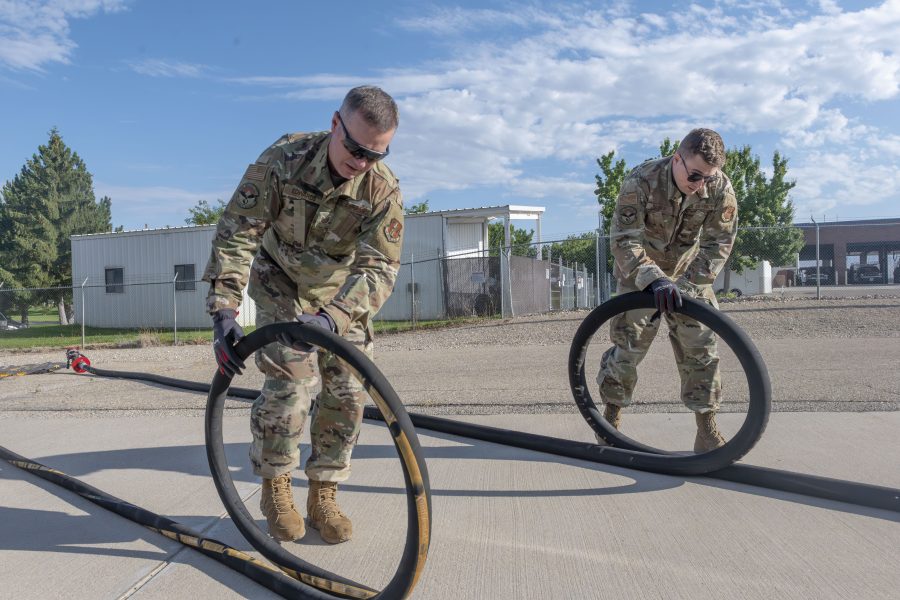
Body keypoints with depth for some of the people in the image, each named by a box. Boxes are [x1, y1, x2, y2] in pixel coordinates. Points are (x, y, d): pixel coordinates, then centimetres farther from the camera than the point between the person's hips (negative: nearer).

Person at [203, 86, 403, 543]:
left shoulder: (383, 189, -25)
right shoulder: (283, 159, -28)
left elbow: (379, 267, -30)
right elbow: (235, 233, -26)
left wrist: (331, 318, -48)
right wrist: (224, 312, -36)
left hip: (340, 291, 2)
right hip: (282, 282, -2)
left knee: (349, 392, -4)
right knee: (289, 383, -15)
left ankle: (323, 496, 13)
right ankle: (275, 489, 7)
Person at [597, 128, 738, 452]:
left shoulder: (720, 188, -21)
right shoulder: (641, 181, -30)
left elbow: (718, 243, -17)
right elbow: (624, 240, -32)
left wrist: (685, 285, -28)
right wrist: (654, 280, -46)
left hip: (687, 273, 3)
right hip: (639, 272, -2)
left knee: (700, 346, -2)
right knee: (629, 342, -4)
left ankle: (707, 430, 9)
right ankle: (611, 415, 17)